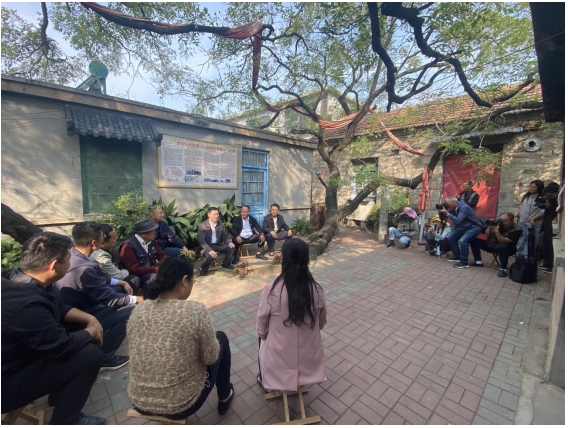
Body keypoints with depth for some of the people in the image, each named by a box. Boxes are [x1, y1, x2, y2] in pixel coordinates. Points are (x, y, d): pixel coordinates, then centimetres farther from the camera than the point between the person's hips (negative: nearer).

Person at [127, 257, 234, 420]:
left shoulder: (139, 309, -8)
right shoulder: (196, 310, -25)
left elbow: (136, 351, 8)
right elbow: (210, 358, -14)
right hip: (181, 406, -5)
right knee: (221, 338, 16)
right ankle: (224, 398, 33)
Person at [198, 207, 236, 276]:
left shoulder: (220, 224, 1)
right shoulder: (202, 226, -15)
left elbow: (225, 235, 7)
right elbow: (202, 241, -20)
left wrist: (229, 242, -15)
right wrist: (210, 250, -35)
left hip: (218, 244, 5)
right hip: (207, 246, -5)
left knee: (231, 248, -14)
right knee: (210, 256, -34)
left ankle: (226, 264, 12)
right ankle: (203, 269, -2)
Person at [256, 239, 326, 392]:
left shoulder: (271, 290, -26)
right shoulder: (317, 289, -18)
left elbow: (261, 329, -11)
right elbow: (322, 323, 0)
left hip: (279, 361, -2)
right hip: (309, 359, 2)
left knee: (263, 338, 30)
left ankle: (263, 378, 47)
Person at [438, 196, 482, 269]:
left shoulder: (464, 208, -31)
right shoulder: (453, 208, -7)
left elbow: (458, 221, -41)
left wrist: (447, 213, -42)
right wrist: (443, 211, -19)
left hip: (474, 227, -9)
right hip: (464, 226, 9)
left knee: (463, 240, -28)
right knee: (451, 238, 8)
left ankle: (464, 262, -13)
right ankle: (457, 256, 23)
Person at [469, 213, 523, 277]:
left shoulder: (517, 230, -17)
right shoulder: (499, 224, -4)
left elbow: (504, 241, -28)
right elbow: (486, 235, -1)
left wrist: (496, 231, -35)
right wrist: (490, 226, -17)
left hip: (506, 249, -6)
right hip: (492, 245, 6)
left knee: (502, 247, -41)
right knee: (474, 240, -4)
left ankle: (503, 269, -25)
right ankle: (478, 262, 2)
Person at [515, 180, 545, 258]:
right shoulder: (526, 196, 10)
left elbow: (543, 211, -15)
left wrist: (533, 219, -20)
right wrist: (518, 212, 4)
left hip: (533, 224, -6)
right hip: (522, 222, 6)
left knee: (530, 242, 2)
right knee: (520, 241, 16)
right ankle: (519, 256, 28)